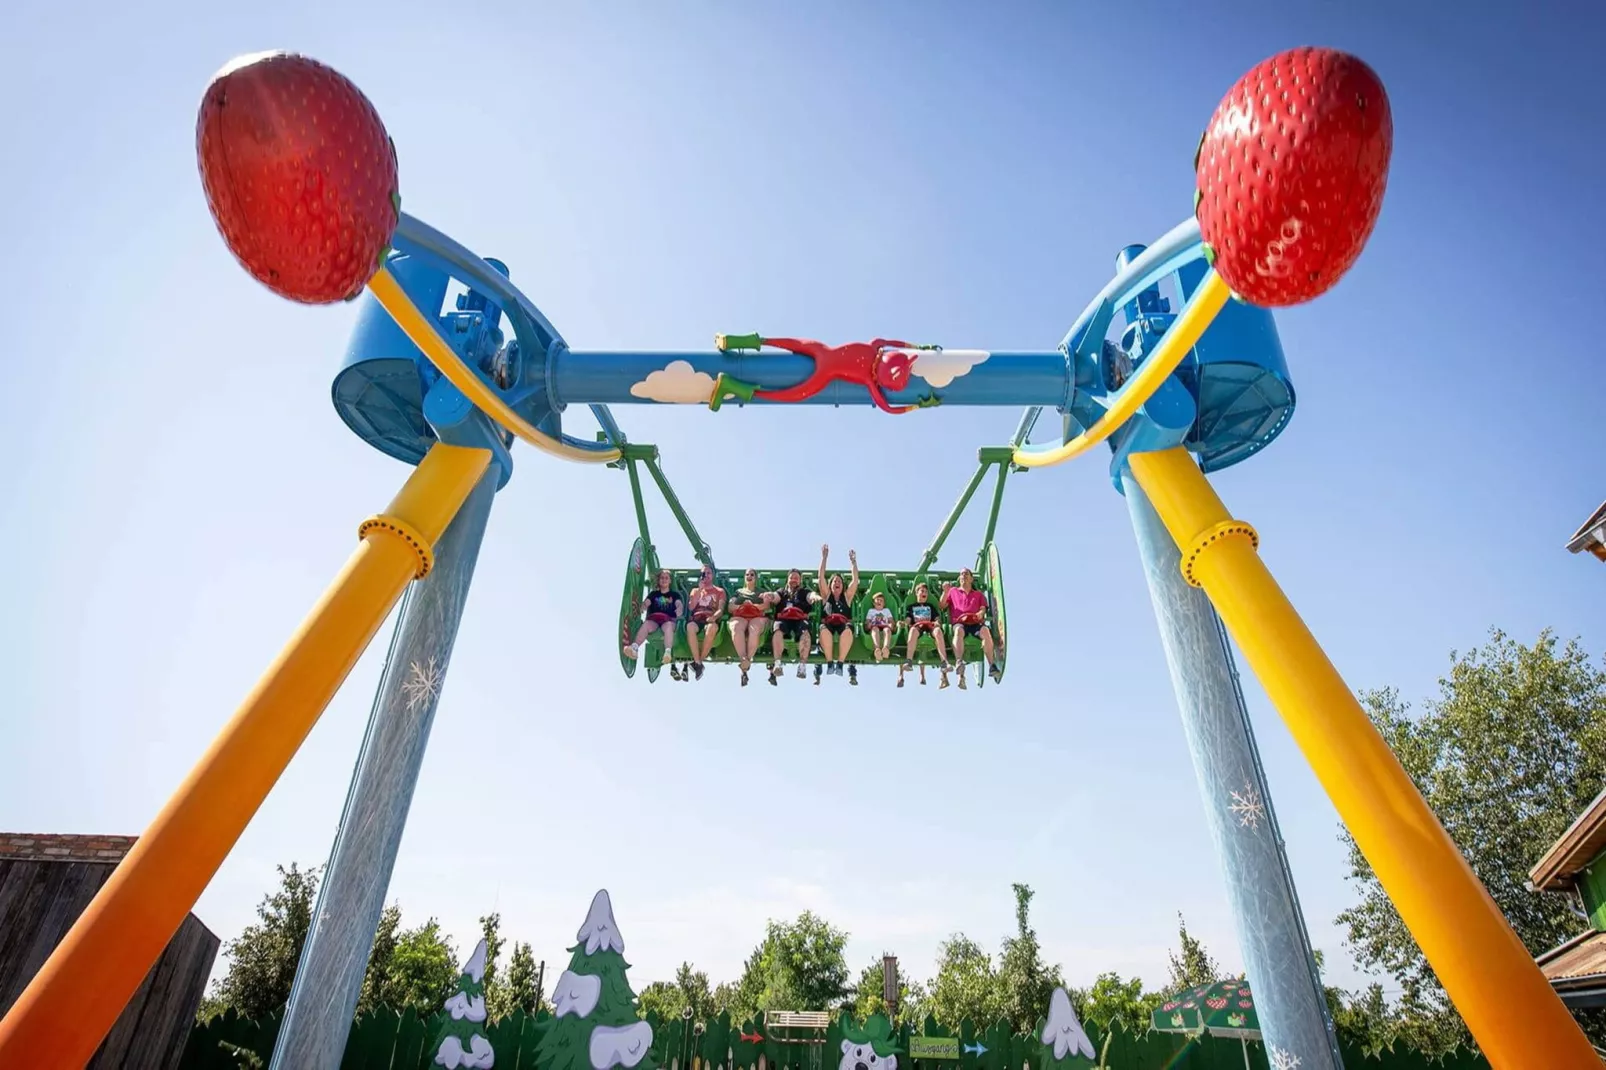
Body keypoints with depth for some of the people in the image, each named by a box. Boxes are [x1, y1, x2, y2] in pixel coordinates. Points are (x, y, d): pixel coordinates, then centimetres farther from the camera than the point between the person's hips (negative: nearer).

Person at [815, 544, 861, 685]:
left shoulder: (847, 596, 21)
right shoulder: (826, 595, 20)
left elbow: (855, 580, 13)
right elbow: (821, 577, 11)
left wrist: (854, 562, 8)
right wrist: (824, 558, 6)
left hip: (844, 624, 0)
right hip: (828, 624, 0)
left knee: (848, 630, -38)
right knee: (824, 630, -38)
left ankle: (840, 663, -39)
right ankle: (829, 662, -36)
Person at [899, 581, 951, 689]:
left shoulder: (931, 606, 35)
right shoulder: (910, 606, 31)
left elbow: (937, 619, 20)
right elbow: (907, 621, 17)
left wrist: (937, 622, -4)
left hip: (930, 626, 1)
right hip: (917, 626, -1)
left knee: (938, 630, -39)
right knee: (913, 630, -43)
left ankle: (944, 662, -52)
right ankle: (909, 660, -56)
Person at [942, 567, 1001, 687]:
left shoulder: (979, 594, 31)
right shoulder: (953, 591, 29)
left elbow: (983, 608, 16)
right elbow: (942, 606, 19)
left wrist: (981, 613, -8)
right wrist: (945, 591, 6)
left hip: (975, 623, 1)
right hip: (959, 622, -1)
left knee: (985, 630, -36)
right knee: (959, 630, -40)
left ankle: (992, 666, -43)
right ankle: (959, 663, -59)